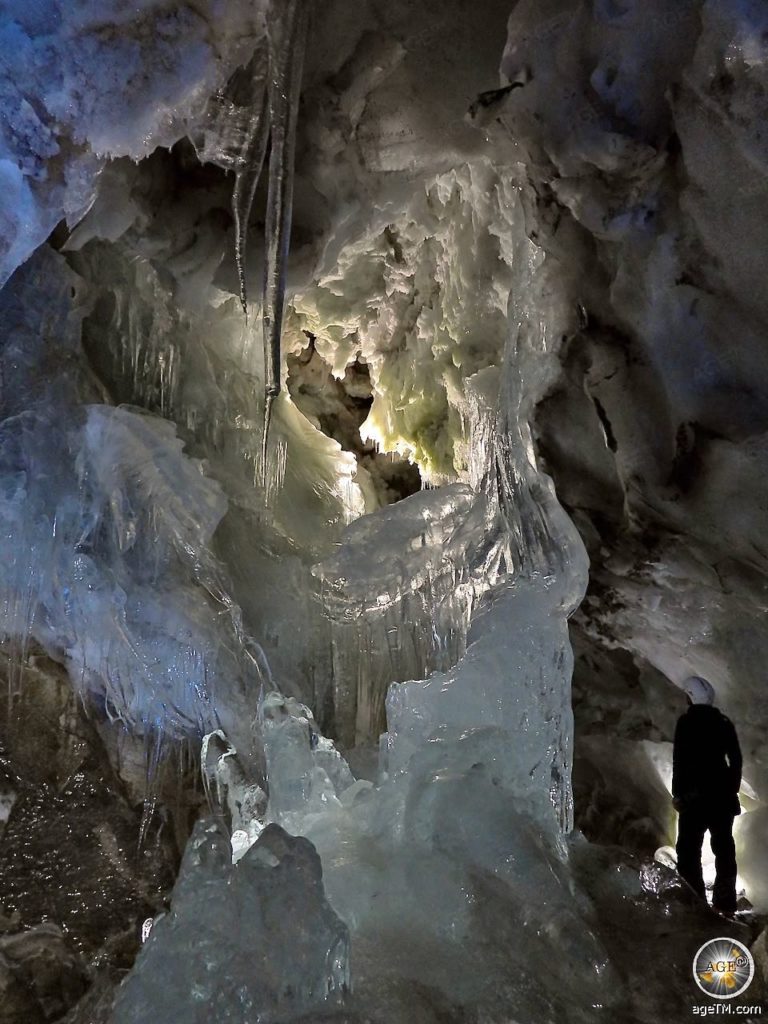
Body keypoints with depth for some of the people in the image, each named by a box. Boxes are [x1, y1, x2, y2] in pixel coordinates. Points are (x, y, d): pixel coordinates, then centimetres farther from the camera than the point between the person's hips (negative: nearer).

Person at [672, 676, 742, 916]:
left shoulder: (687, 721, -9)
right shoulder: (724, 722, 8)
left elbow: (679, 759, -12)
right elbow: (736, 759, 10)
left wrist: (677, 792, -7)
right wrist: (732, 788, 18)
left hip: (695, 793, -6)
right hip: (723, 793, 6)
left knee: (689, 849, -1)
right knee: (724, 847, 11)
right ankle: (726, 904, 15)